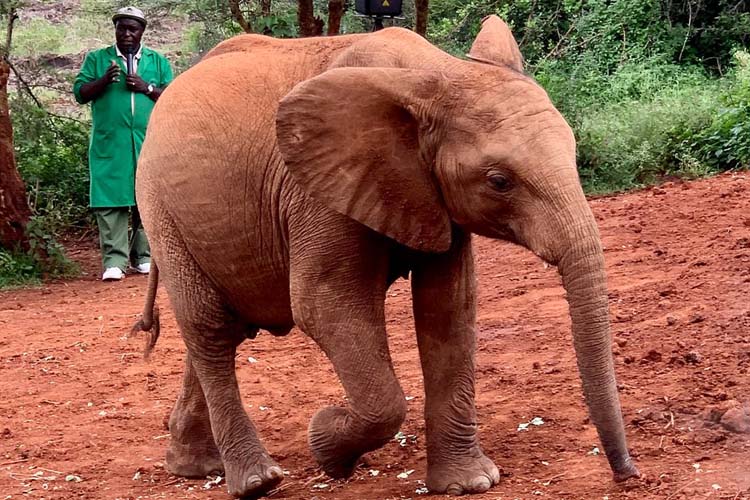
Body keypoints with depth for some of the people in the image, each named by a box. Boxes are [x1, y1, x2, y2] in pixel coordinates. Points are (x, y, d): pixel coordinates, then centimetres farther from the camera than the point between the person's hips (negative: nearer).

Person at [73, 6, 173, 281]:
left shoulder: (158, 61, 14)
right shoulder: (97, 59, 13)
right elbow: (80, 92, 4)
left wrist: (147, 88, -8)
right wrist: (104, 80, -11)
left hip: (149, 145, 1)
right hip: (109, 145, -1)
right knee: (110, 202, -8)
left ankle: (144, 257, 9)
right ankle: (114, 261, -8)